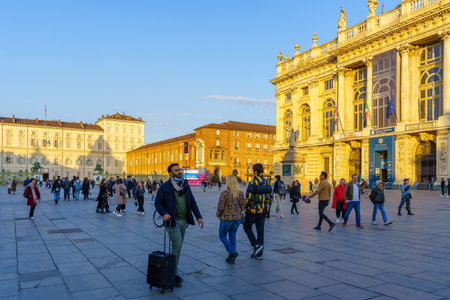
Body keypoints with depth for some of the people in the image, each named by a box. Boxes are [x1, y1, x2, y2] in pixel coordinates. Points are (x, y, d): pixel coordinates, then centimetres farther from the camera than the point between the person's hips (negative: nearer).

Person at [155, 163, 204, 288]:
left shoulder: (186, 186, 11)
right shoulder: (165, 187, -5)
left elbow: (192, 202, 12)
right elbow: (158, 202, -4)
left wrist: (198, 216, 4)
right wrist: (164, 213, -22)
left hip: (183, 221, 6)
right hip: (172, 220, -6)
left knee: (177, 246, 12)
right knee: (177, 245, -13)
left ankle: (172, 270, 24)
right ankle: (174, 274, -1)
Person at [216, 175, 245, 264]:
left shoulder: (225, 193, -17)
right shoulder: (241, 193, -1)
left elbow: (220, 207, -15)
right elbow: (242, 207, 3)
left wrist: (218, 214, 3)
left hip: (227, 218, -5)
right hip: (237, 218, 5)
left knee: (222, 236, 12)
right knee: (232, 237, 16)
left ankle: (233, 251, -6)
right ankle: (230, 258, 19)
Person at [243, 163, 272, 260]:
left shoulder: (253, 182, -15)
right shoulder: (267, 182, 7)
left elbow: (249, 198, -19)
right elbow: (271, 197, 11)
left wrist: (246, 208, -5)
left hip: (253, 210, -6)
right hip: (263, 211, 7)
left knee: (247, 227, 13)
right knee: (260, 230, 11)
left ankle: (257, 245, -1)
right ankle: (259, 254, 15)